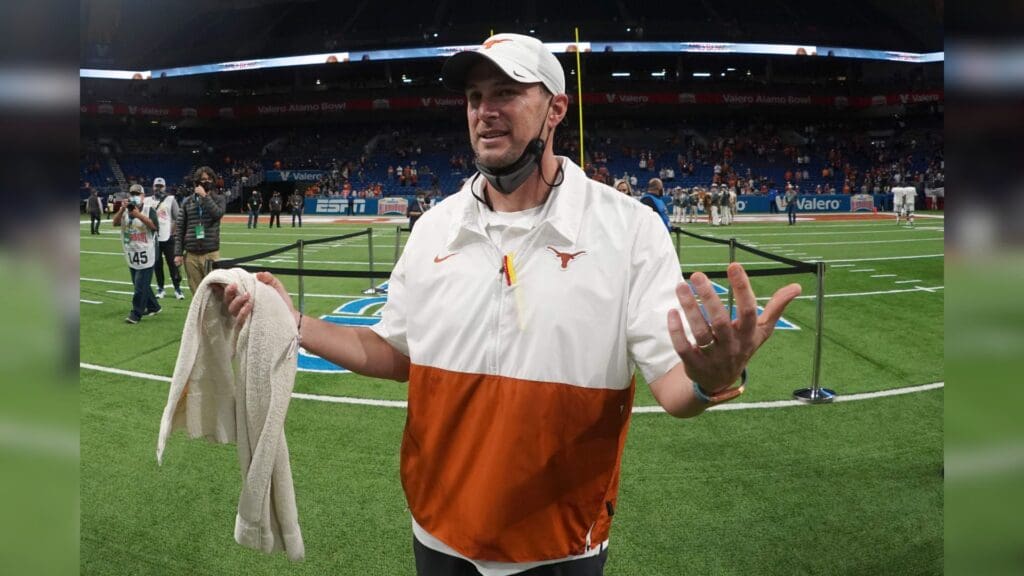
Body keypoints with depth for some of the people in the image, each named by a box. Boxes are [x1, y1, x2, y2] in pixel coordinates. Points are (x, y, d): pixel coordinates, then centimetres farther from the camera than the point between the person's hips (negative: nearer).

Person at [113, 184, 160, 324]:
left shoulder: (149, 209, -5)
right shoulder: (125, 210, 9)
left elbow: (154, 226, -20)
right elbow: (115, 223, -5)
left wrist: (139, 215, -27)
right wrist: (122, 210, -20)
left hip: (146, 254, -6)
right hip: (132, 254, 6)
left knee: (141, 285, -8)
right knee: (139, 284, 14)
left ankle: (136, 314, -4)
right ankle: (153, 307, 29)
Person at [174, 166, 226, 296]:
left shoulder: (218, 198, 7)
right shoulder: (188, 201, 9)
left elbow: (218, 213, -15)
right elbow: (179, 228, 8)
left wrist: (205, 196, -12)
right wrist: (178, 253, 2)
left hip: (211, 253, -2)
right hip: (191, 255, 2)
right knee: (196, 293, 5)